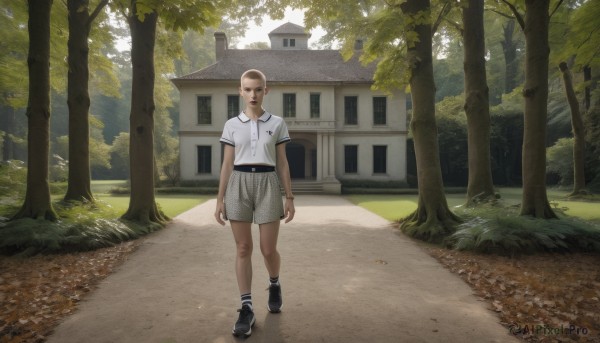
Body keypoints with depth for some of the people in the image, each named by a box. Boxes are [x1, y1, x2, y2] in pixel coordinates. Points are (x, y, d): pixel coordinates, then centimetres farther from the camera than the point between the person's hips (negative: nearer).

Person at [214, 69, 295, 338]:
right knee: (243, 249, 2)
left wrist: (290, 197, 3)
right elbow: (227, 165, 8)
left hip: (267, 184, -1)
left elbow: (282, 163, 7)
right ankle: (246, 308, 12)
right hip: (238, 185, 1)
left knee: (268, 249, 2)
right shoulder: (232, 125, 7)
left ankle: (274, 285, 35)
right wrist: (220, 199, 4)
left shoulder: (277, 123, 6)